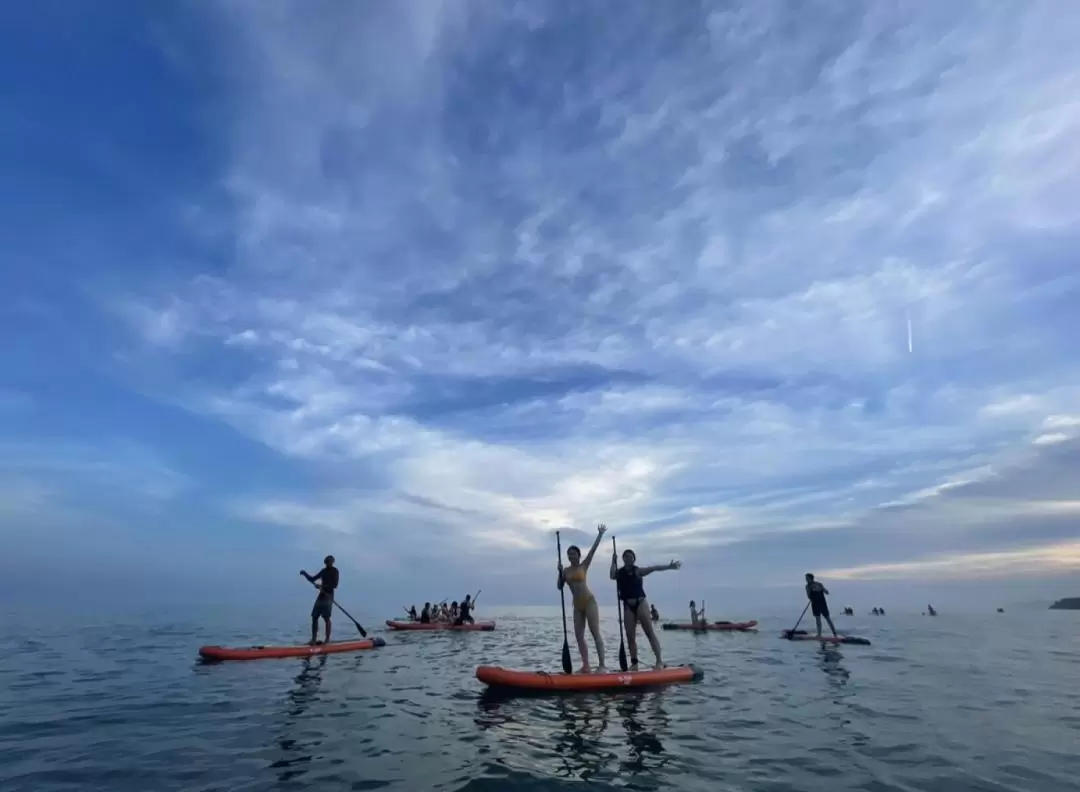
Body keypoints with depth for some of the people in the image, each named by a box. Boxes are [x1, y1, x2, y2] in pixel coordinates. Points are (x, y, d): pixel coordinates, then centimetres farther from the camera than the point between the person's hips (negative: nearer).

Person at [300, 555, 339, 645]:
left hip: (328, 596, -7)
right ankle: (314, 639, 9)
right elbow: (312, 579, 19)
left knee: (326, 618, -9)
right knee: (314, 617, 3)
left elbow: (334, 585, -15)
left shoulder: (335, 571, -5)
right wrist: (305, 574, 3)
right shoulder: (324, 571, 15)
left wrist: (322, 586, -24)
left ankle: (327, 639, -3)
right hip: (321, 595, 7)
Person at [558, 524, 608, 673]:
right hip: (577, 606, 5)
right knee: (579, 636, 4)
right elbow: (560, 587, 5)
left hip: (589, 602, -5)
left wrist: (600, 534, -10)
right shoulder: (566, 570, 8)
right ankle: (586, 666, 10)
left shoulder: (584, 566, -1)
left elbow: (593, 550, -6)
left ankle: (602, 665, -7)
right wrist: (560, 572, -9)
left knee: (595, 633, -7)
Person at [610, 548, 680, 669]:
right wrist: (613, 562, -15)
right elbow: (612, 576, -14)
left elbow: (653, 568, -15)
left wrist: (668, 566, -25)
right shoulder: (619, 572, 6)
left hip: (640, 603, -3)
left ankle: (659, 661, -5)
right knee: (630, 636, 3)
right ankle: (634, 663, 10)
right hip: (628, 606, 4)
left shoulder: (638, 571, -4)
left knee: (650, 633, -5)